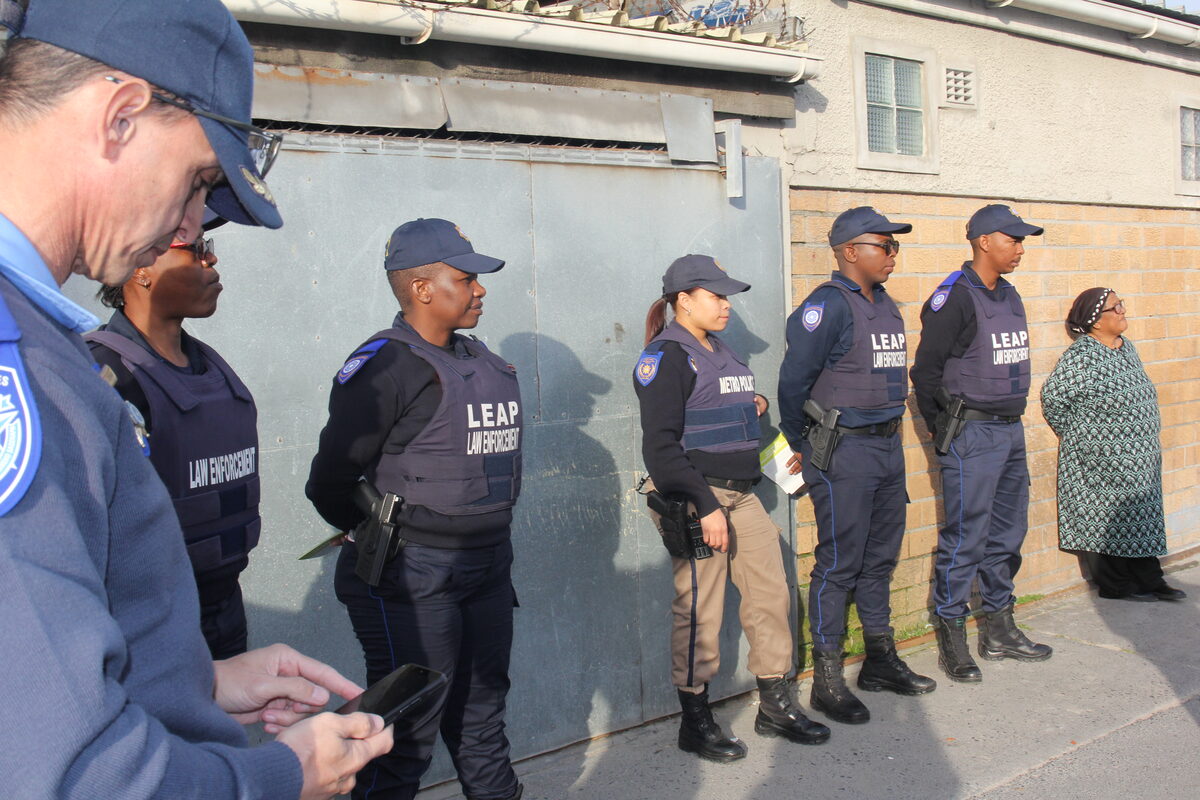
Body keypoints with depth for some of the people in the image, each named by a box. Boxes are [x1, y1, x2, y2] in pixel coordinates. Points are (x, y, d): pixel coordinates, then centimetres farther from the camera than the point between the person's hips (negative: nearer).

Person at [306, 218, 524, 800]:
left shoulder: (482, 362, 10)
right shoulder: (385, 366, -15)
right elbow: (330, 482, -14)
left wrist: (491, 537, 16)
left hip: (488, 570, 8)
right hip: (412, 578, -8)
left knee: (482, 710, 21)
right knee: (409, 729, 0)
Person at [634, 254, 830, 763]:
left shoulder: (720, 352, 18)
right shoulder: (667, 357, -10)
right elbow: (661, 445, -18)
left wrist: (754, 405, 11)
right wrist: (704, 507, -22)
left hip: (740, 493, 9)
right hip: (695, 497, -9)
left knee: (771, 592, 9)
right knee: (699, 609, -1)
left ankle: (775, 707, 24)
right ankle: (696, 723, 15)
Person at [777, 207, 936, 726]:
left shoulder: (885, 304, 12)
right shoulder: (829, 306, -14)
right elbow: (793, 381, -14)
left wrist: (890, 430, 18)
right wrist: (802, 446, -4)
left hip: (888, 445, 8)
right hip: (844, 451, -8)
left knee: (881, 558, 16)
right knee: (839, 565, -2)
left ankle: (881, 661, 30)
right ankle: (827, 680, 8)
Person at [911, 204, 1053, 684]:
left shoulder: (1009, 297, 13)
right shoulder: (955, 298, -13)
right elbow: (926, 370, -12)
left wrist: (1011, 419, 14)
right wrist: (942, 428, -5)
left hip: (1011, 430, 9)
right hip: (972, 435, -8)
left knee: (1006, 536, 14)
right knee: (965, 540, -3)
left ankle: (999, 630, 27)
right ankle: (951, 639, 8)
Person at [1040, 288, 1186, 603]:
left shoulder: (1126, 346, 8)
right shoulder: (1082, 357, -19)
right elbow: (1053, 396, -18)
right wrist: (1074, 436, -7)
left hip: (1139, 460, 8)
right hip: (1103, 464, -8)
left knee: (1142, 518, 14)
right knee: (1108, 521, 2)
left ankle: (1149, 580, 25)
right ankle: (1115, 585, 15)